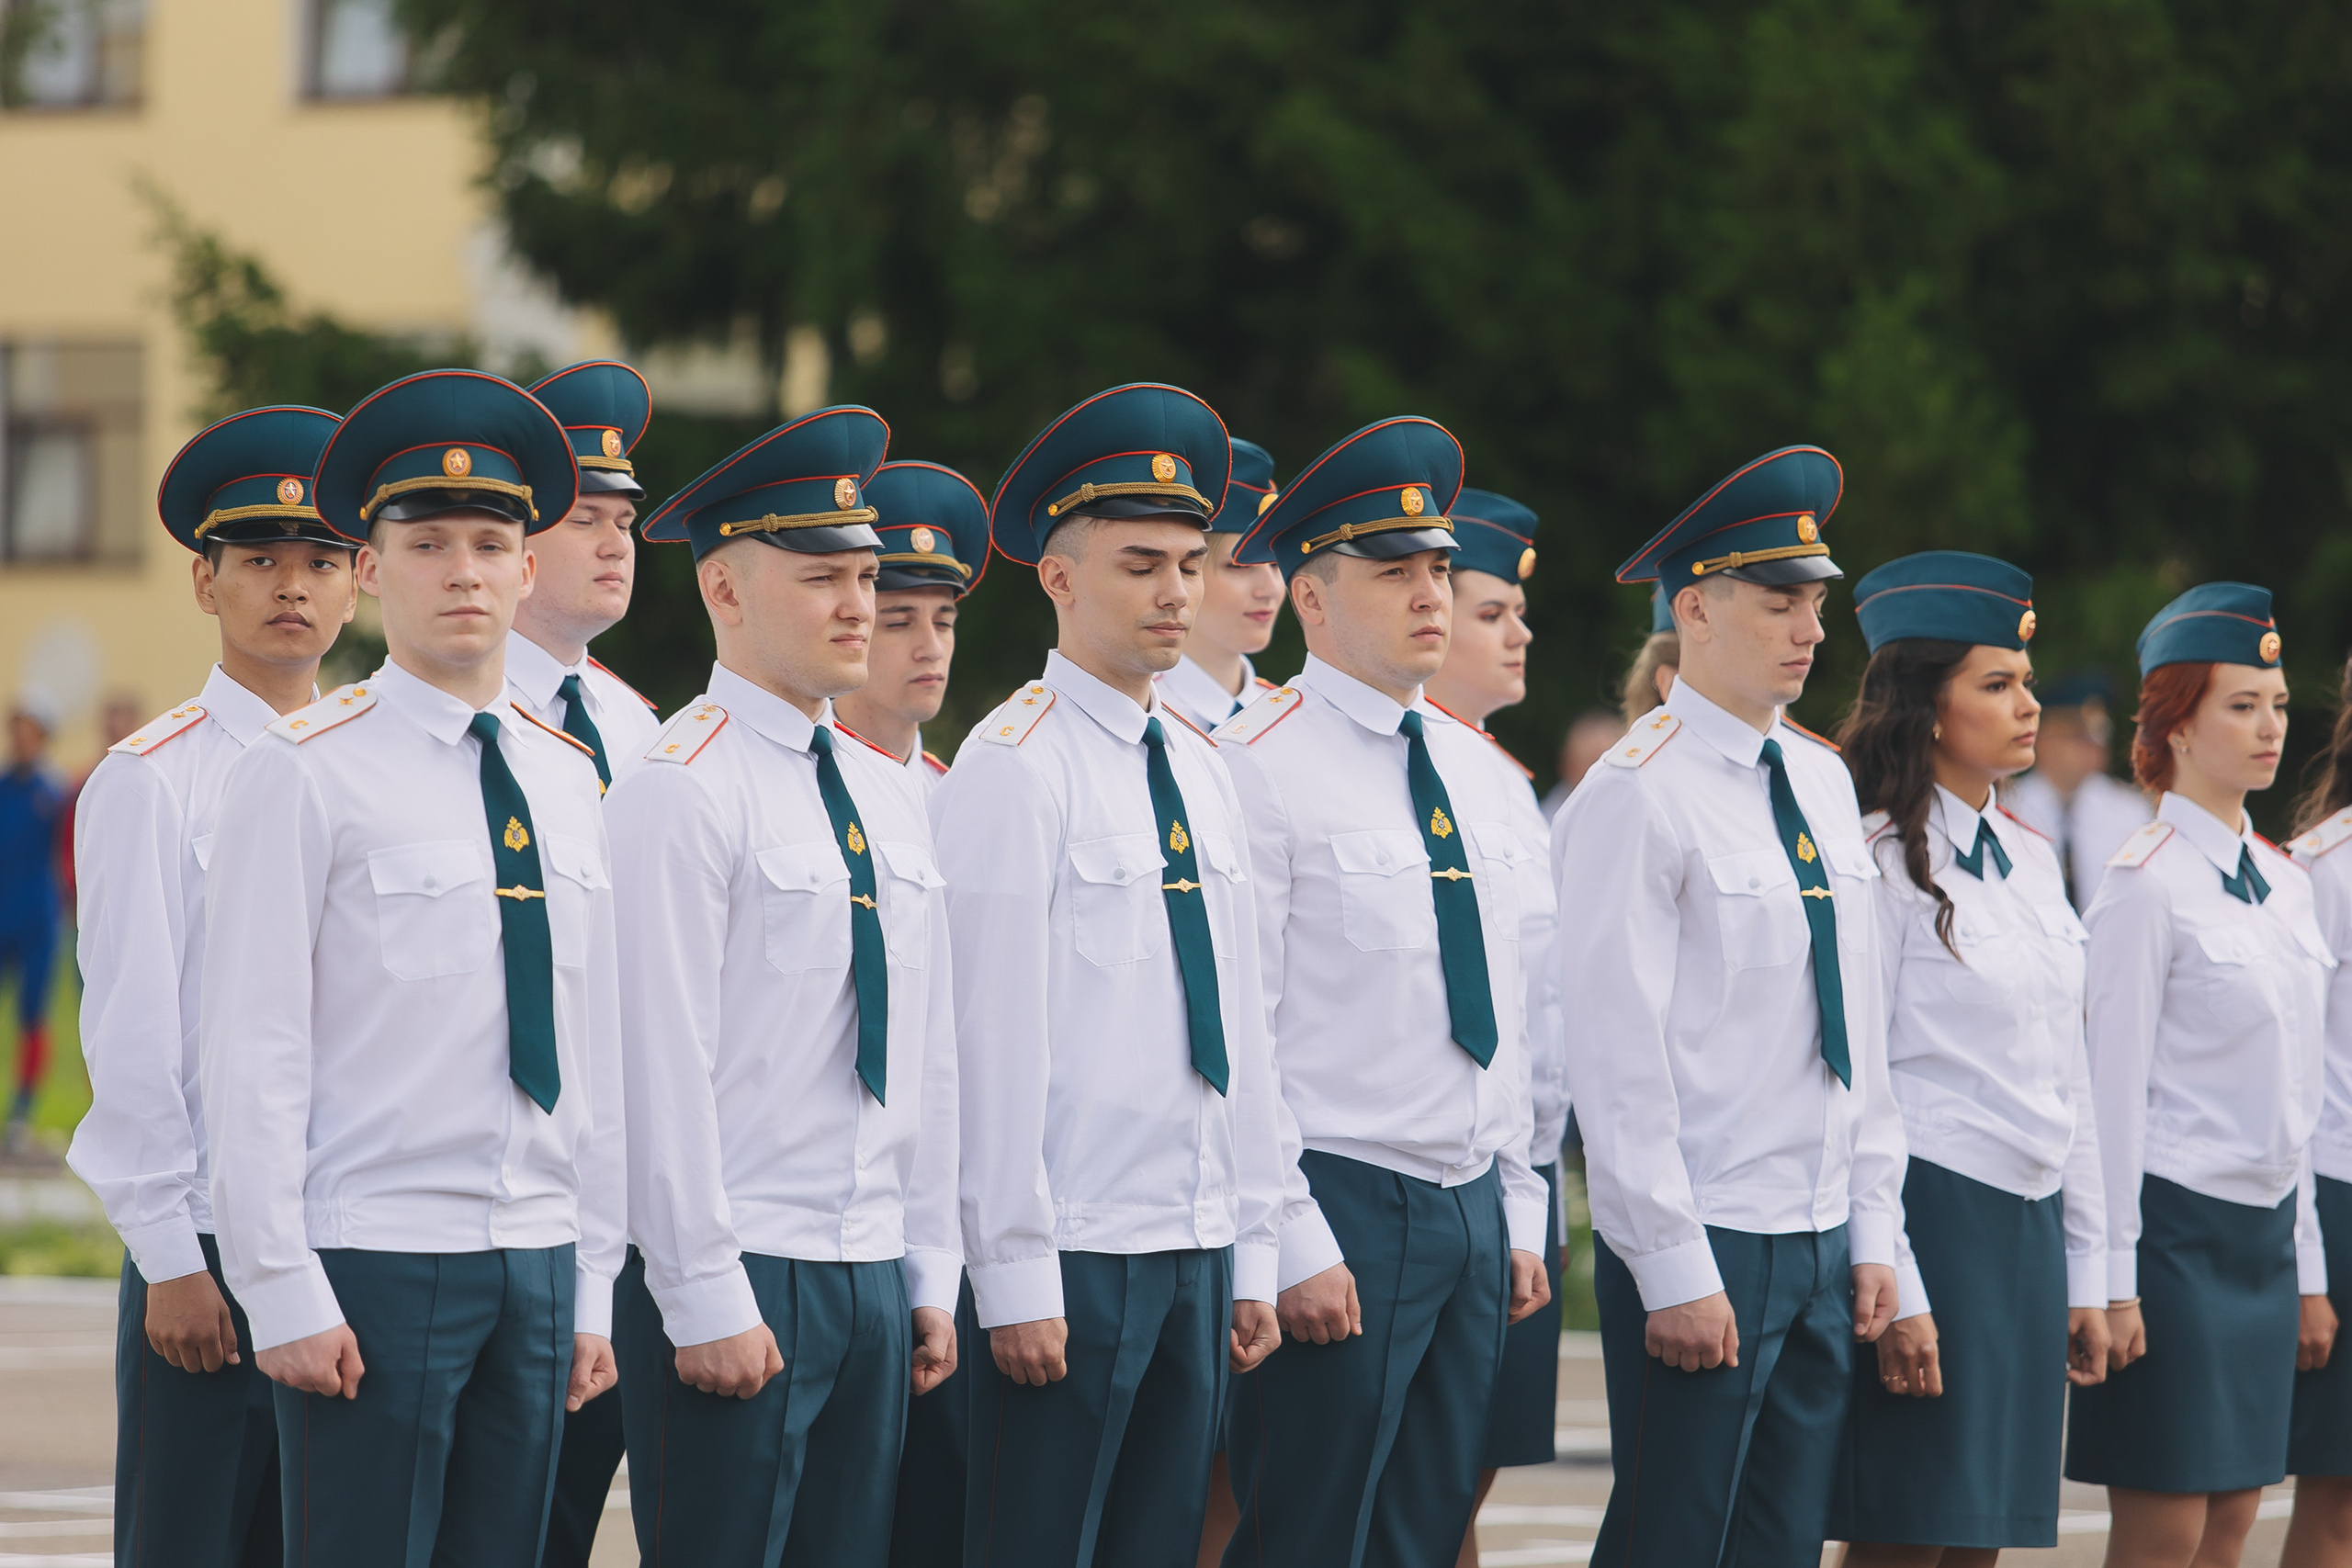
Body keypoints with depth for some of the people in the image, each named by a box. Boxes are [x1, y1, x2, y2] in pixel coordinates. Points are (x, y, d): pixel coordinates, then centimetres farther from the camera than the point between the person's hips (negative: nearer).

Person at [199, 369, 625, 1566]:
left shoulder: (565, 780, 13)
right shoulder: (304, 772, -5)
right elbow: (252, 1051, -8)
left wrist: (592, 1287, 12)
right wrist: (284, 1292, -13)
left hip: (536, 1263, 5)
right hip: (373, 1261, -5)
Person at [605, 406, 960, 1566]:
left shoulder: (889, 795, 14)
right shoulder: (679, 789, -9)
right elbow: (664, 1065, -13)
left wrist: (931, 1275, 13)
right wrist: (706, 1301, -16)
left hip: (873, 1279, 7)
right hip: (741, 1281, -7)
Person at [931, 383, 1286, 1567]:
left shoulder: (1198, 771, 13)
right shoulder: (1014, 768, -9)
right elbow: (996, 1040, -12)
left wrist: (1251, 1252, 13)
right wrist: (1015, 1280, -15)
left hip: (1196, 1249, 7)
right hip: (1071, 1257, -7)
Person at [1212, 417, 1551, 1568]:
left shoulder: (1482, 774, 14)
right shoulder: (1258, 770, -9)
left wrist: (1520, 1214, 14)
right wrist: (1295, 1245, -16)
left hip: (1474, 1211, 7)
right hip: (1343, 1212, -7)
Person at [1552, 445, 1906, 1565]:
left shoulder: (1821, 781, 13)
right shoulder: (1639, 795, -11)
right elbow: (1619, 1058, -13)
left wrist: (1873, 1231, 11)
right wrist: (1675, 1272, -15)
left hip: (1822, 1245, 7)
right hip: (1702, 1250, -7)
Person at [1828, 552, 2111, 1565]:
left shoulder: (2032, 863, 15)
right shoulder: (1878, 864, -9)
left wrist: (2085, 1272, 16)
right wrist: (1893, 1294, -16)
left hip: (2030, 1229, 7)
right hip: (1930, 1219, -7)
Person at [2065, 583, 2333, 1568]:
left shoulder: (2283, 884, 13)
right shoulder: (2146, 884, -10)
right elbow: (2114, 1090, -11)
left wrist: (2307, 1269, 17)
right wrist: (2115, 1281, -14)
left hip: (2265, 1230, 7)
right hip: (2176, 1227, -7)